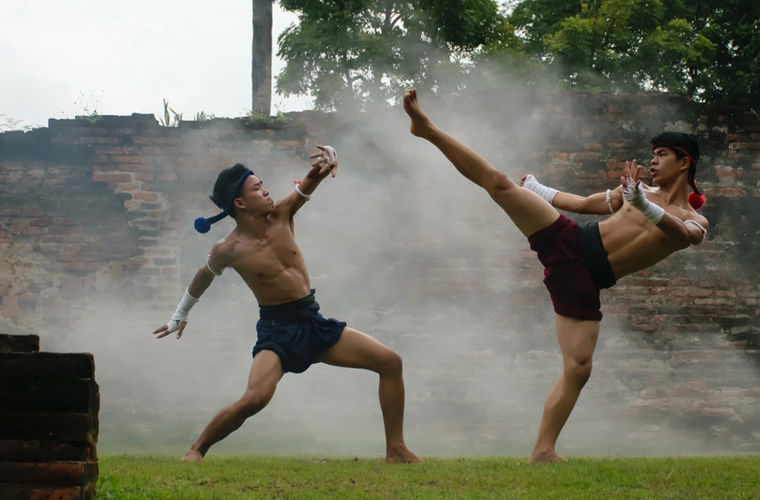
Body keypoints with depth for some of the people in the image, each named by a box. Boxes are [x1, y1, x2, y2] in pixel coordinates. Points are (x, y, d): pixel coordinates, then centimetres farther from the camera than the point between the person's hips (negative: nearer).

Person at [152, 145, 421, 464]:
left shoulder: (281, 216, 0)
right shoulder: (229, 250, -8)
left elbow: (309, 185, -3)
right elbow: (204, 277, 11)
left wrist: (327, 158, -27)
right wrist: (180, 315, 26)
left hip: (313, 323, 6)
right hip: (277, 330, -5)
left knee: (390, 362, -2)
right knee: (255, 399, -30)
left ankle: (396, 450, 6)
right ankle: (196, 450, -7)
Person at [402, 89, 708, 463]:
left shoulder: (695, 223, 5)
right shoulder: (637, 190, 15)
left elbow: (680, 235, -20)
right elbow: (579, 203, 29)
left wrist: (642, 204, -36)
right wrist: (536, 187, 36)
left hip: (583, 282, -1)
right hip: (567, 242, 1)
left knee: (578, 368, -13)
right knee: (498, 183, -13)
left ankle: (543, 451, -5)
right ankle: (428, 130, -7)